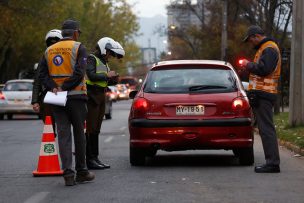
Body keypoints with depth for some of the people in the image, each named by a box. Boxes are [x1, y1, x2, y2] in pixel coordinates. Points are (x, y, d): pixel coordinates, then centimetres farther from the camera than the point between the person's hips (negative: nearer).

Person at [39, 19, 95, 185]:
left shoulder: (49, 50, 12)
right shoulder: (79, 48, -4)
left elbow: (43, 74, 3)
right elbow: (79, 72, -16)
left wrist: (54, 87, -8)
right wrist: (64, 87, -11)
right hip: (76, 97, -3)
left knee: (63, 134, 1)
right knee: (79, 133, 7)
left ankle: (68, 173, -8)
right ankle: (81, 172, 14)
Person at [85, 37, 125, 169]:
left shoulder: (103, 62, 20)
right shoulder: (91, 59, -7)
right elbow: (92, 76, -21)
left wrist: (113, 80, 4)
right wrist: (107, 75, -12)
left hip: (101, 97, 9)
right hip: (92, 96, -9)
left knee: (96, 129, 11)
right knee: (91, 129, -9)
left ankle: (95, 158, 15)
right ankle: (90, 160, -9)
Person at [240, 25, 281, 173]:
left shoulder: (269, 49, -11)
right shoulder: (265, 48, 22)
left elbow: (263, 69, -23)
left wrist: (249, 65, -9)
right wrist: (250, 66, 9)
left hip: (263, 94, -11)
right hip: (262, 94, 11)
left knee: (266, 129, -11)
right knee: (265, 129, 11)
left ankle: (273, 163, -12)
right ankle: (272, 162, 13)